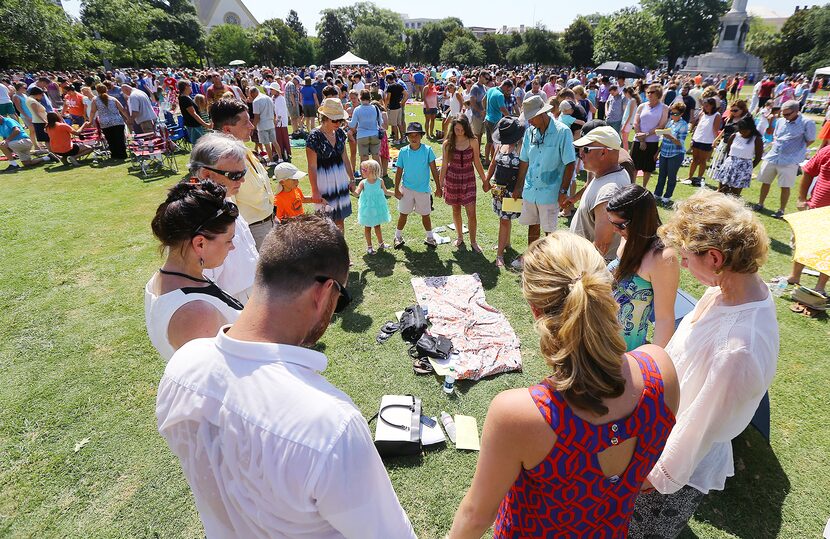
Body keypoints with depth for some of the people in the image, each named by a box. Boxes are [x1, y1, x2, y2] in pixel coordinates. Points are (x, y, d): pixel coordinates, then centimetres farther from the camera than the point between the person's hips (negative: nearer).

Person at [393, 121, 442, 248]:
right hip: (406, 189, 1)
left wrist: (438, 187, -7)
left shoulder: (427, 150, -9)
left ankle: (430, 237, 30)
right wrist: (396, 189, -1)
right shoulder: (403, 151, -6)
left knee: (425, 214, 12)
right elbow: (399, 171, 0)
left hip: (423, 189, -1)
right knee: (403, 214, 10)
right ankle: (398, 237, 27)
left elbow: (434, 170, -6)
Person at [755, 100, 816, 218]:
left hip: (789, 161, -5)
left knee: (785, 186, 0)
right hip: (772, 157, 5)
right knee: (765, 182, 13)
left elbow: (810, 140, -1)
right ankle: (760, 204, 29)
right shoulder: (780, 122, 8)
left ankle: (781, 210, 13)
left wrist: (796, 149, -1)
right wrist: (775, 143, 7)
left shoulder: (807, 123, -8)